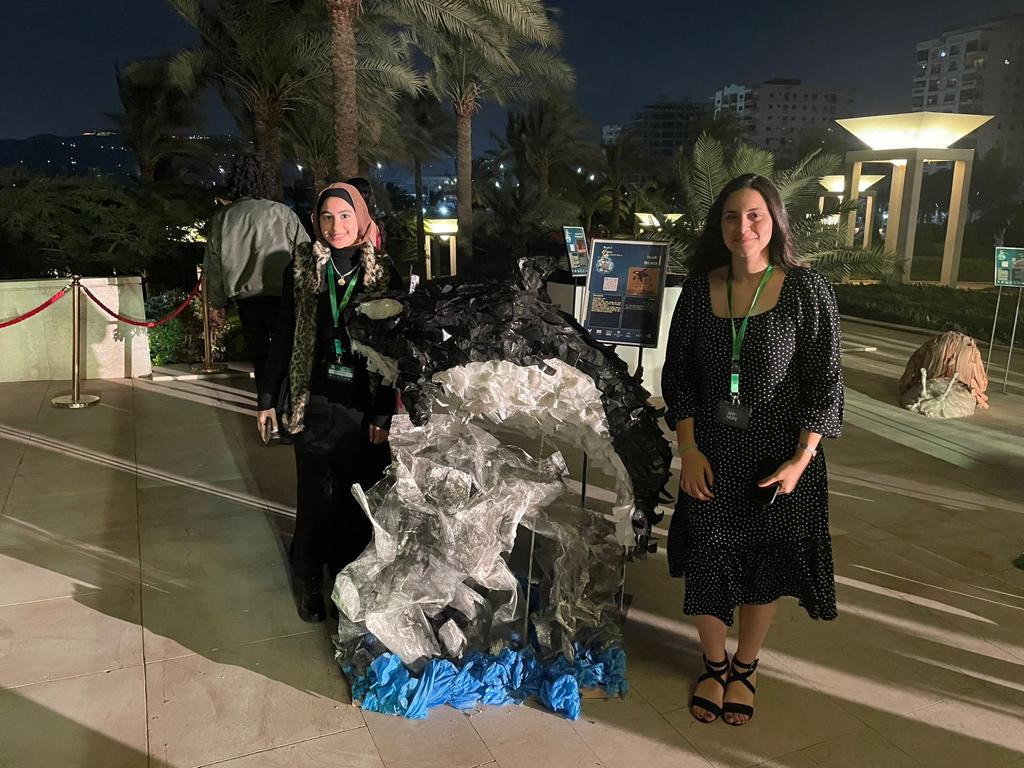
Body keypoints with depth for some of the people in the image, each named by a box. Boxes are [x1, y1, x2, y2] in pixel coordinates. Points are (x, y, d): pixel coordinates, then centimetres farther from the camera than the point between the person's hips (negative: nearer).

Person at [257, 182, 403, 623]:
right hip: (313, 403, 0)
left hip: (363, 407, 0)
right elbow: (284, 335, 6)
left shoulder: (384, 274, 1)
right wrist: (268, 398, 4)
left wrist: (383, 413, -4)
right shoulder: (302, 268, 3)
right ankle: (309, 586, 24)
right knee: (314, 499, 6)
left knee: (357, 501, 5)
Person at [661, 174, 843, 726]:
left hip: (777, 455, -2)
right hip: (711, 454, 2)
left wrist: (801, 459, -13)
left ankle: (745, 667, 37)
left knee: (764, 566, 12)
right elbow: (677, 376, 2)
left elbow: (824, 382, -7)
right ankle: (713, 665, 36)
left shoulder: (807, 290, -9)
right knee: (707, 563, 11)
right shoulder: (698, 291, -2)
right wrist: (689, 449, -6)